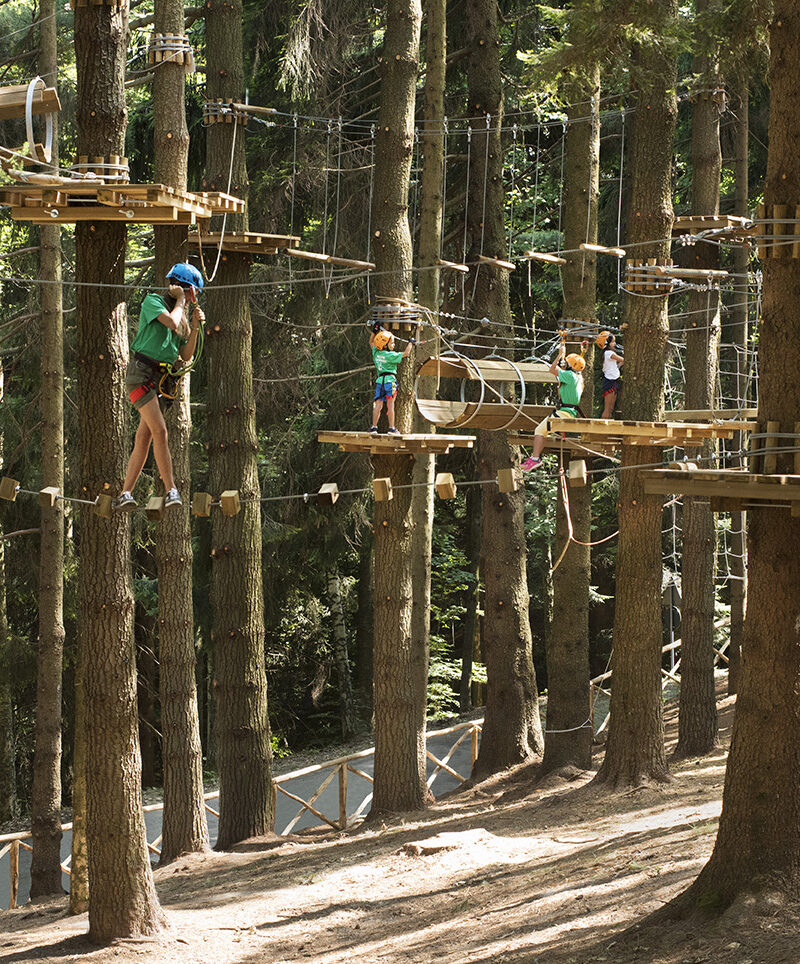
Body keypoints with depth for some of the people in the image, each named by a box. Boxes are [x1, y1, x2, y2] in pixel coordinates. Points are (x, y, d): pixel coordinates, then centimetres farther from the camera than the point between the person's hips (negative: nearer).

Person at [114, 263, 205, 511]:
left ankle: (124, 494, 4)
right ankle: (171, 491, -19)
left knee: (144, 438, 3)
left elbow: (186, 356, 16)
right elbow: (172, 323, -21)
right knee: (160, 430, -18)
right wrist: (180, 302, -4)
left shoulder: (181, 314, 20)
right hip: (142, 372, -8)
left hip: (161, 379, 8)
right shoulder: (153, 301, -2)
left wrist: (195, 327, 5)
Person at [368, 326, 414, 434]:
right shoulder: (390, 355, -9)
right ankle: (391, 428, -2)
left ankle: (373, 427, 2)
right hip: (390, 379, -5)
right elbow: (405, 353, -5)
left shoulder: (376, 352, 7)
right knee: (390, 404, -2)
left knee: (378, 404, 6)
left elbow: (371, 342, 26)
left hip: (379, 380, 5)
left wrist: (374, 331, 27)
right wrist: (410, 343, 10)